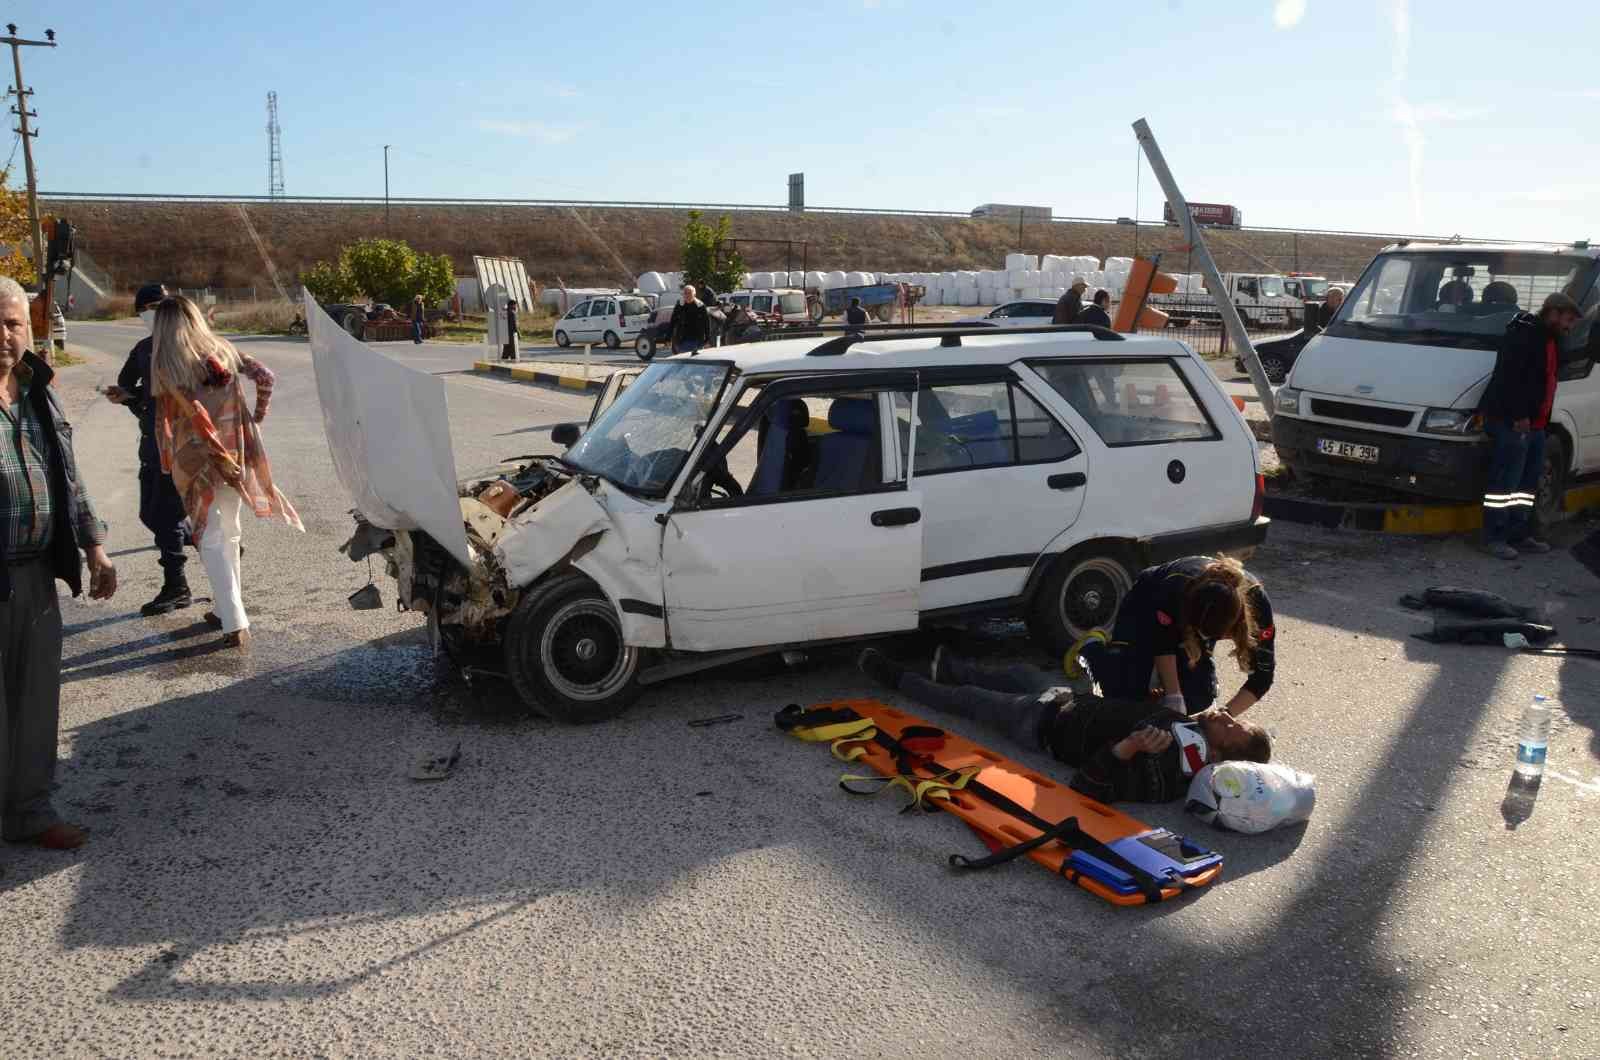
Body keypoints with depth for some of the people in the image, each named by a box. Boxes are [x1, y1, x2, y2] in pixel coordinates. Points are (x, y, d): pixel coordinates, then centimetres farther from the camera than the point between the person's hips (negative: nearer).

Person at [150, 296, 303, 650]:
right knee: (229, 533, 17)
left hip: (198, 458, -4)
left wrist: (215, 448, -12)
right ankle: (227, 610, 26)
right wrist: (257, 418, 9)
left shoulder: (165, 363, -8)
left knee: (212, 541, 0)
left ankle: (235, 624, -7)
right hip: (236, 450, 4)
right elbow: (264, 377, -1)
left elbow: (192, 411, -18)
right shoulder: (223, 349, 5)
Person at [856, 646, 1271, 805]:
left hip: (1044, 723, -7)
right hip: (1074, 699, 7)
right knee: (1015, 672, 28)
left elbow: (1086, 786, -42)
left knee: (967, 698, 10)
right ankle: (949, 668, 58)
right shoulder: (1191, 726, -13)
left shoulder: (1161, 774, -36)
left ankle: (898, 678, 36)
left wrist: (1129, 747, -52)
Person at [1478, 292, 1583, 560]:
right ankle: (1494, 538, -1)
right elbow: (1509, 377, -21)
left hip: (1534, 424, 10)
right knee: (1504, 482, -7)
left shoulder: (1550, 340, 19)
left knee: (1529, 482, 13)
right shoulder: (1523, 334, -13)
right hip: (1512, 423, -10)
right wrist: (1519, 416, -23)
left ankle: (1519, 535, 21)